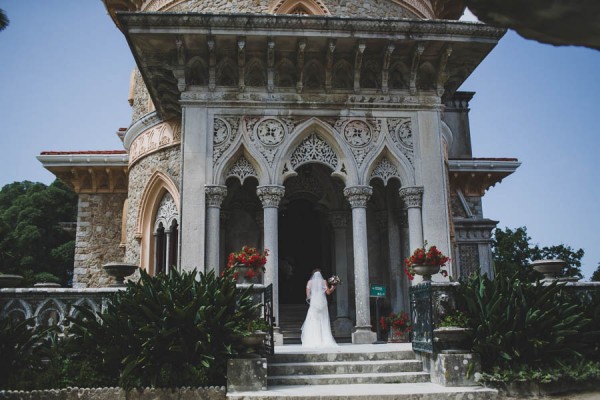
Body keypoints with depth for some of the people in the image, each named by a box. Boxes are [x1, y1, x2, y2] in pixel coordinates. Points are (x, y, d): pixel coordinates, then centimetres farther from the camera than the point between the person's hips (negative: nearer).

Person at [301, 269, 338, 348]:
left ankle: (313, 342, -7)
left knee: (312, 322, 0)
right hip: (323, 303, 1)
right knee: (323, 322, 6)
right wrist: (333, 287, 16)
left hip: (314, 303, -1)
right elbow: (328, 292, 0)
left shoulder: (310, 282, 3)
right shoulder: (324, 281, 3)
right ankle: (325, 340, 1)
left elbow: (308, 294, 0)